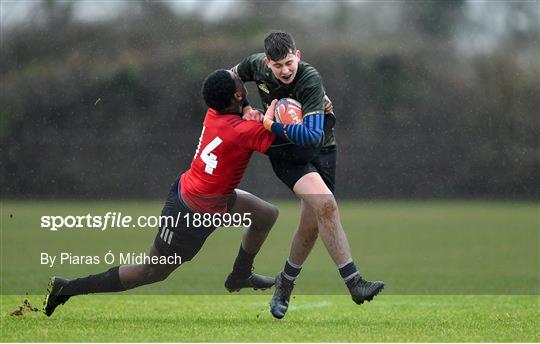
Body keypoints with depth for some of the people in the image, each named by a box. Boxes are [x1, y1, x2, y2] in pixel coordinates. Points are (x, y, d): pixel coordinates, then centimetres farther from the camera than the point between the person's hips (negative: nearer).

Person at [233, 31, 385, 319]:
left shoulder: (310, 80, -23)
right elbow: (232, 78, 16)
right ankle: (354, 282, -30)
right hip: (285, 155, 0)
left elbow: (313, 135, -31)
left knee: (312, 224, -3)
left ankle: (284, 285, 25)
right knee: (324, 203, -25)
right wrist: (245, 109, 7)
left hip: (320, 149, 0)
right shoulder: (256, 65, -10)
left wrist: (271, 126, -26)